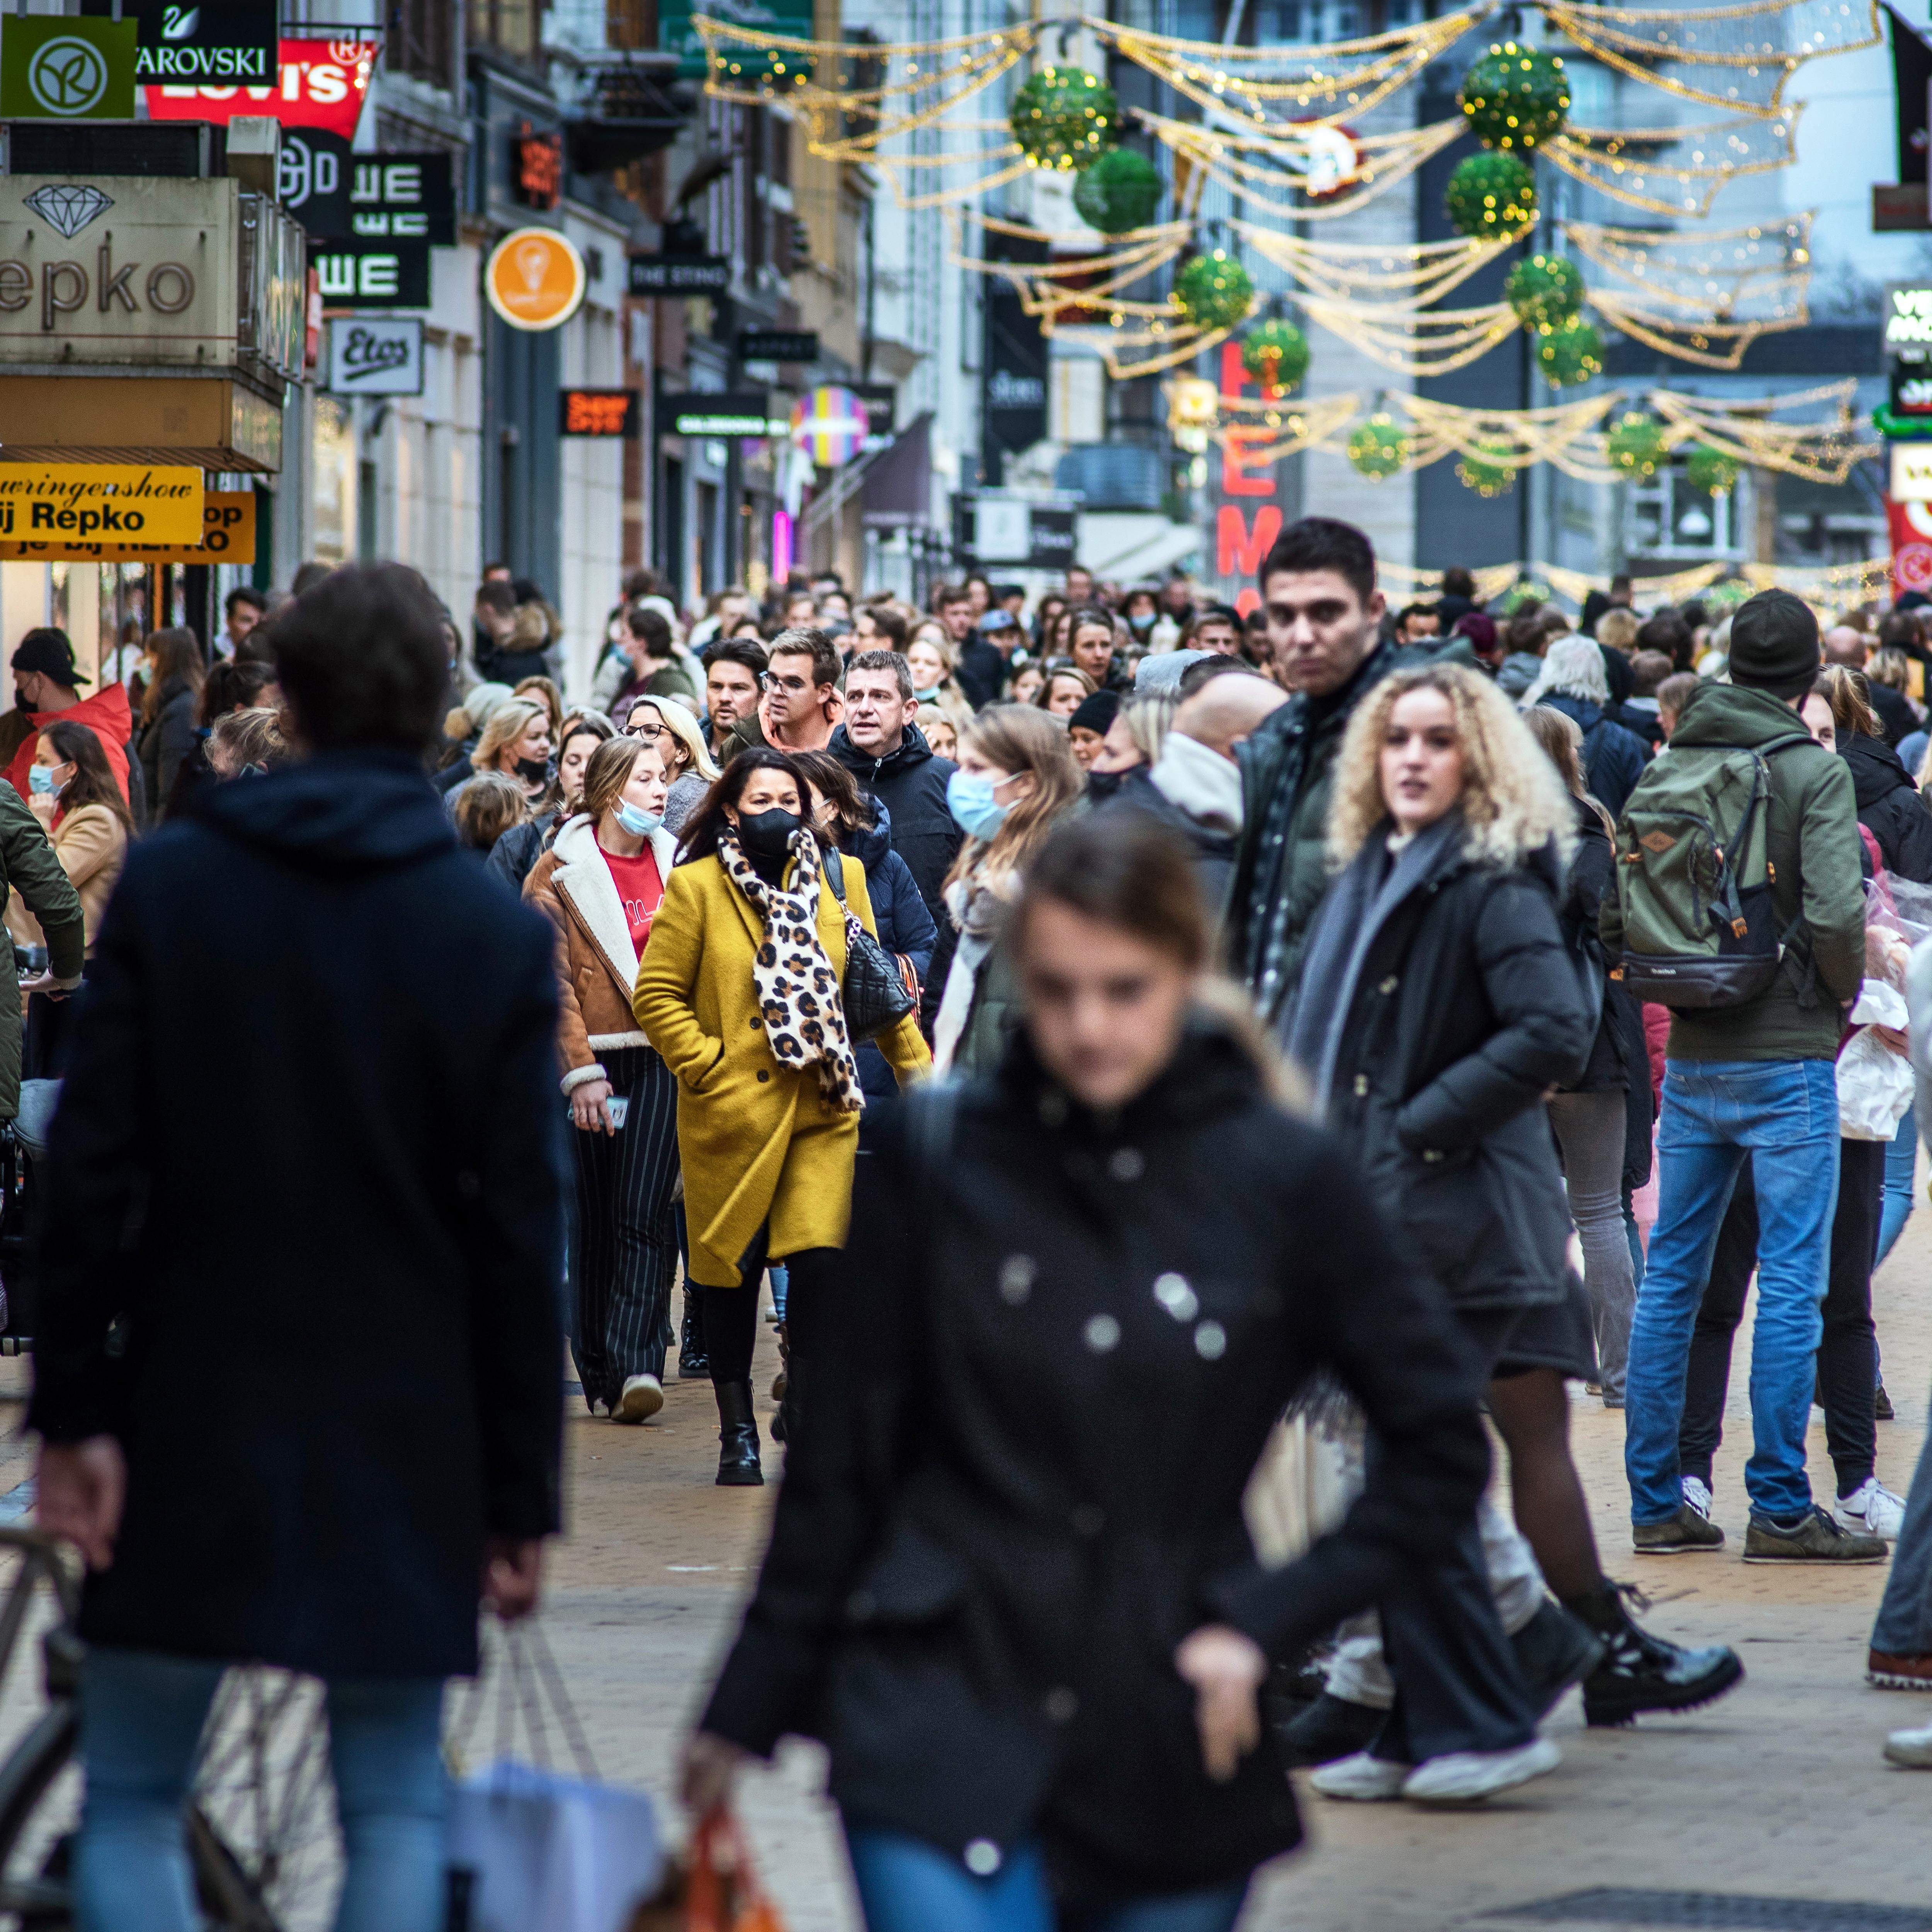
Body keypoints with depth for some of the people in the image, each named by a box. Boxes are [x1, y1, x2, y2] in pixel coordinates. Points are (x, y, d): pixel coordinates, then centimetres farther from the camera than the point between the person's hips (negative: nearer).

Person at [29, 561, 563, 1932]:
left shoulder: (169, 885, -3)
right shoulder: (503, 940, -4)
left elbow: (93, 1171, -6)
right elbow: (520, 1241, -4)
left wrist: (72, 1410, 0)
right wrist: (521, 1498, 3)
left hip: (193, 1424, 0)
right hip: (403, 1446, 0)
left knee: (131, 1799, 10)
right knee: (396, 1811, 9)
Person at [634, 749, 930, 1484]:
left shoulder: (841, 879, 8)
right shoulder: (696, 887, -1)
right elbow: (656, 996, -2)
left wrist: (918, 1068, 11)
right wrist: (708, 1067, -10)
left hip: (822, 1109, 1)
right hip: (731, 1113, -1)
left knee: (824, 1259, -12)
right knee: (729, 1265, 6)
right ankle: (737, 1431, 21)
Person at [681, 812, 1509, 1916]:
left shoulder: (1284, 1181, -2)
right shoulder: (941, 1161, -1)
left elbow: (1442, 1451, 5)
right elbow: (844, 1460, 6)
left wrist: (1266, 1623, -3)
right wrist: (748, 1712, 8)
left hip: (1169, 1750, 1)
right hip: (943, 1716, -1)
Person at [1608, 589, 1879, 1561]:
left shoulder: (1668, 765, 4)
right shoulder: (1814, 771, -10)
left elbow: (1618, 907, 3)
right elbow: (1835, 914, -20)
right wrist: (1842, 997, -2)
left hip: (1690, 1061, 5)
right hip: (1787, 1060, -5)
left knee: (1669, 1279, 11)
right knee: (1791, 1286, -1)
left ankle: (1657, 1501, 14)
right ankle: (1780, 1510, -1)